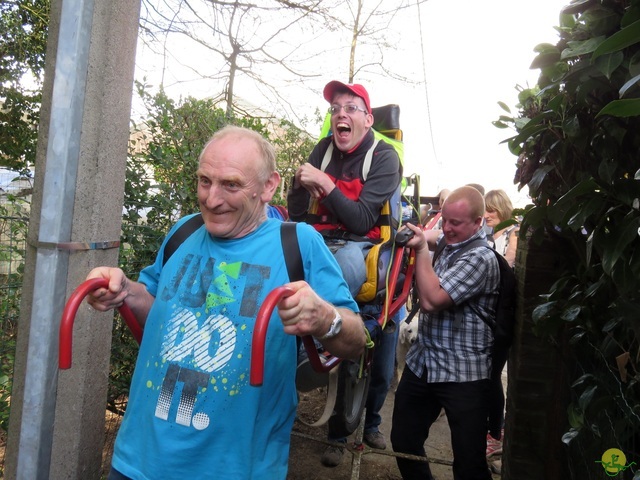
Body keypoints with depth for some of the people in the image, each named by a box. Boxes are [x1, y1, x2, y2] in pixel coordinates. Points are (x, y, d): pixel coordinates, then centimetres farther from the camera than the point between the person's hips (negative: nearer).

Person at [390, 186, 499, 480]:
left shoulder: (480, 258, -19)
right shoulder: (448, 241, 7)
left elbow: (431, 299, -25)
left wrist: (421, 249, -16)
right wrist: (418, 236, 5)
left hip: (464, 375, -8)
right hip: (421, 363, 8)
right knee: (403, 441, 17)